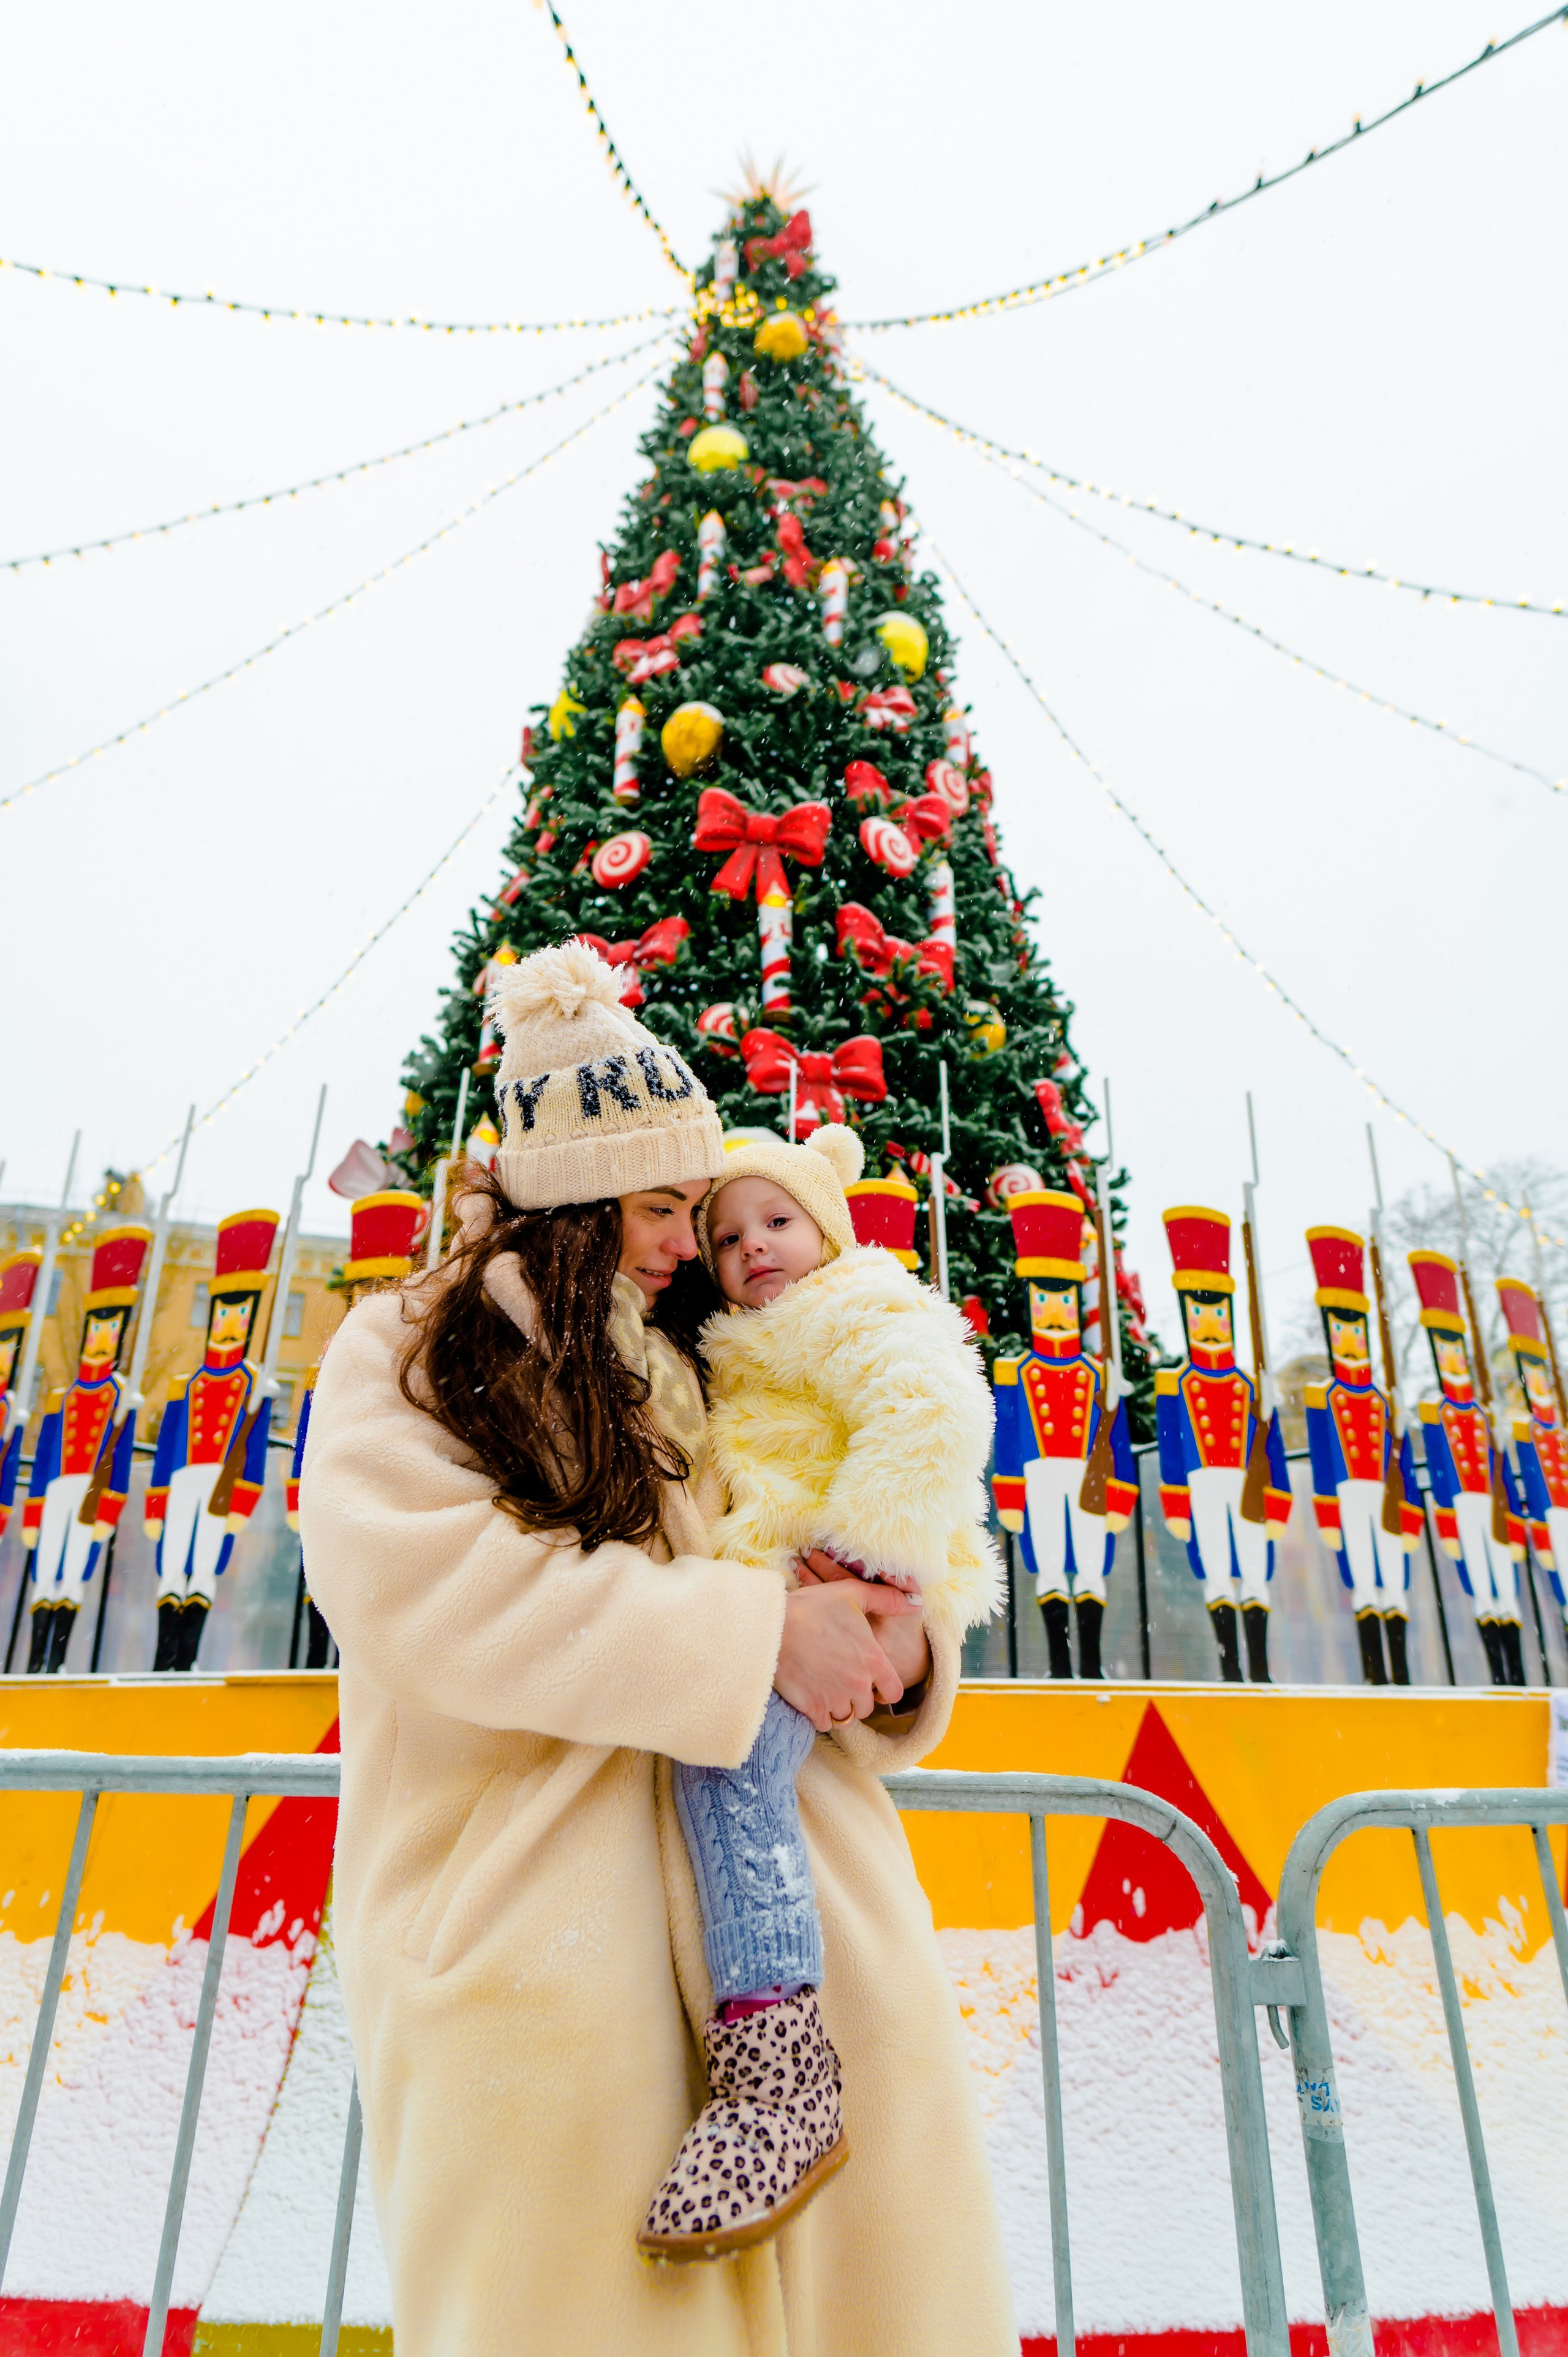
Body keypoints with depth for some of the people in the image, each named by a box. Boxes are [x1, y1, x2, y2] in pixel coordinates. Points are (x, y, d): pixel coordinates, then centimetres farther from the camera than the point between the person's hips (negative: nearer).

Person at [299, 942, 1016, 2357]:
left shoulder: (693, 1374, 17)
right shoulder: (404, 1358, 1)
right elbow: (439, 1588, -17)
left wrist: (896, 1640, -9)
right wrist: (761, 1630, -19)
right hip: (523, 1903, -4)